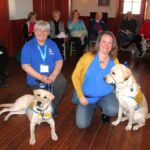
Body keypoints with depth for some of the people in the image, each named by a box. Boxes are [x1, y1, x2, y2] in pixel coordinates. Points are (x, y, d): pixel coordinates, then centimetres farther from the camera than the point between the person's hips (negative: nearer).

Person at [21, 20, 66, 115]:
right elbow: (25, 66, -12)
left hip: (52, 76, 2)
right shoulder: (28, 46, -5)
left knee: (62, 82, -28)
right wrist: (41, 77, -24)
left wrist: (53, 75, -21)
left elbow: (59, 61, -1)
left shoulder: (52, 44, 4)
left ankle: (52, 107, -8)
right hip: (36, 79, -1)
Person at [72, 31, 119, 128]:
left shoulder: (114, 61, -3)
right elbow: (75, 76, -7)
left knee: (113, 110, -31)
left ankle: (104, 110, 10)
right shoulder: (87, 57, -12)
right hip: (87, 97, -1)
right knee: (82, 124, -12)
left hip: (106, 95, 1)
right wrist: (80, 96, -12)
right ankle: (92, 107, 21)